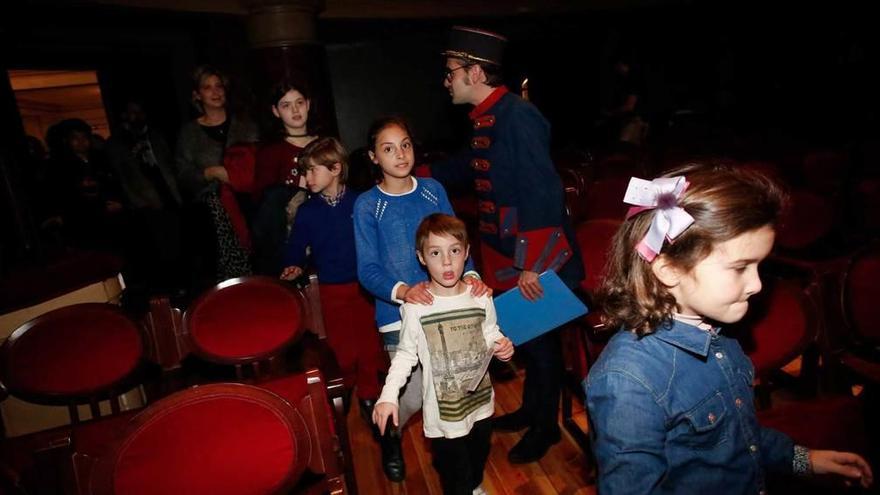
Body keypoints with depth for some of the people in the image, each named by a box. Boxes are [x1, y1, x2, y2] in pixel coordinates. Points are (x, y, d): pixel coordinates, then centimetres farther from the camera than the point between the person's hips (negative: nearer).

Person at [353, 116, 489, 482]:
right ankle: (390, 437, 35)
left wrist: (470, 274, -15)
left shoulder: (433, 190, 3)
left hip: (446, 304, 3)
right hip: (398, 311, -3)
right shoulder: (367, 205, -6)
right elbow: (367, 270, -11)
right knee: (413, 398, -1)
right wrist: (402, 290, -29)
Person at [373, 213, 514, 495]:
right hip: (443, 410, -4)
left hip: (481, 400, 4)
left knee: (479, 456, 28)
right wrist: (388, 395, -21)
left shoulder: (481, 297, -11)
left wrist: (502, 346, -15)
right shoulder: (415, 306, -20)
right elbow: (406, 354, -11)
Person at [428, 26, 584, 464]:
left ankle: (546, 426, 30)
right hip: (508, 255, 9)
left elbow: (542, 194, -26)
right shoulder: (486, 119, 7)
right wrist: (420, 175, 30)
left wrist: (530, 264, -24)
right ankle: (531, 409, 42)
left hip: (535, 259, -9)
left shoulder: (516, 116, -21)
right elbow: (471, 166, 26)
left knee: (540, 340, 8)